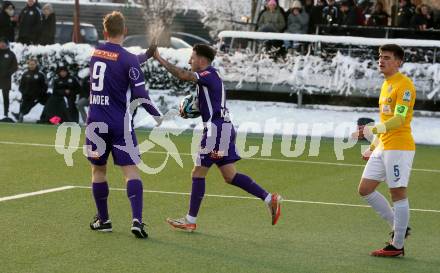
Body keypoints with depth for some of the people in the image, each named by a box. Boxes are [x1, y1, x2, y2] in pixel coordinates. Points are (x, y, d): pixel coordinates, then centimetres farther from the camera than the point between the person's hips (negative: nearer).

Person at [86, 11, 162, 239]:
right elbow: (140, 95, -13)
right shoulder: (128, 60, -11)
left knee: (98, 169, 15)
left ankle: (103, 220, 22)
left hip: (96, 121, 4)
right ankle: (136, 219, -18)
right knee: (131, 170, -4)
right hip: (119, 124, -4)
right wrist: (157, 115, 0)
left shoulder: (95, 53, 5)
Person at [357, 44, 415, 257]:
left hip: (399, 147, -10)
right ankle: (399, 227, 19)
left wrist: (373, 129, -34)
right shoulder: (386, 84, 18)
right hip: (382, 148, 10)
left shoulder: (404, 85, -12)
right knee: (365, 189, 9)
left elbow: (398, 119, -22)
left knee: (398, 194, -4)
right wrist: (373, 147, 26)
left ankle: (397, 245, 2)